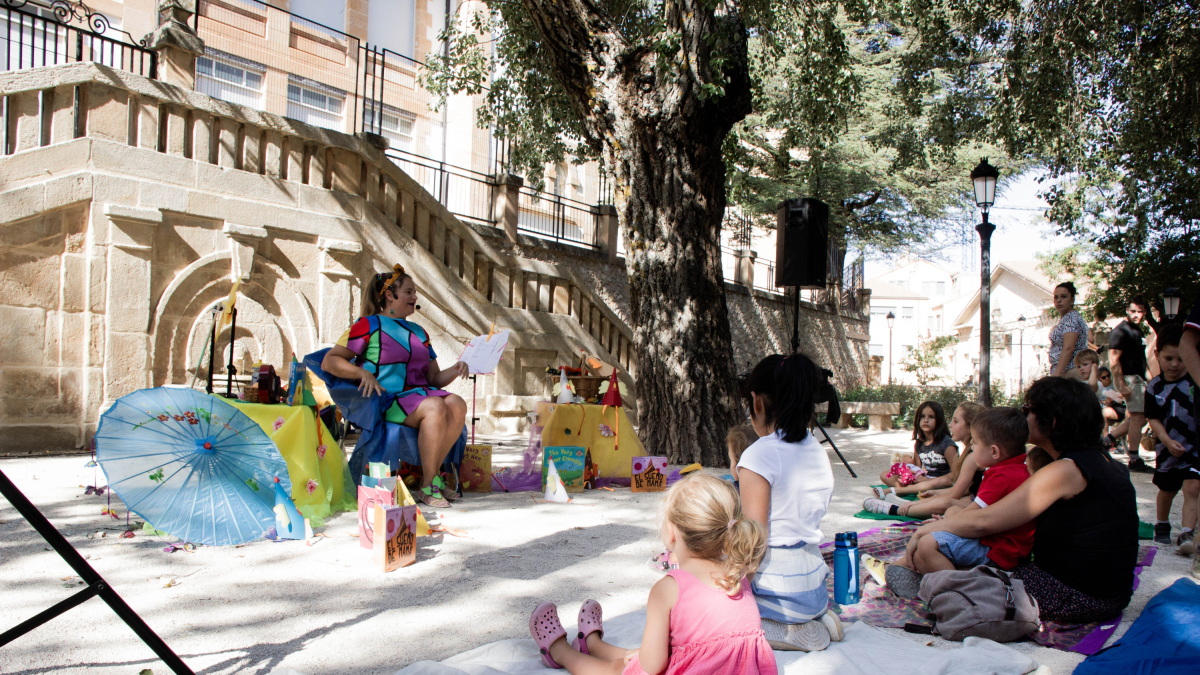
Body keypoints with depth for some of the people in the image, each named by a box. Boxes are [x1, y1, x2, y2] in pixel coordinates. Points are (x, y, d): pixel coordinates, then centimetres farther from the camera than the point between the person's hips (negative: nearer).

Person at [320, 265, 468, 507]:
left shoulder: (419, 332, 23)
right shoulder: (369, 325, 4)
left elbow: (434, 378, 19)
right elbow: (329, 362, -2)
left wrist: (455, 370, -2)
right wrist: (363, 373, -18)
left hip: (420, 392, 6)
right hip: (386, 398, -6)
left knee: (457, 405, -24)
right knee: (436, 408, -32)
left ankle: (432, 475, -17)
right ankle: (428, 486, -21)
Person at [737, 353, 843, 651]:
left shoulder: (759, 455, -19)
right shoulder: (818, 452, 5)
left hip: (777, 590, -8)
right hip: (815, 589, 8)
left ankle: (789, 632, -4)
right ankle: (816, 617, 11)